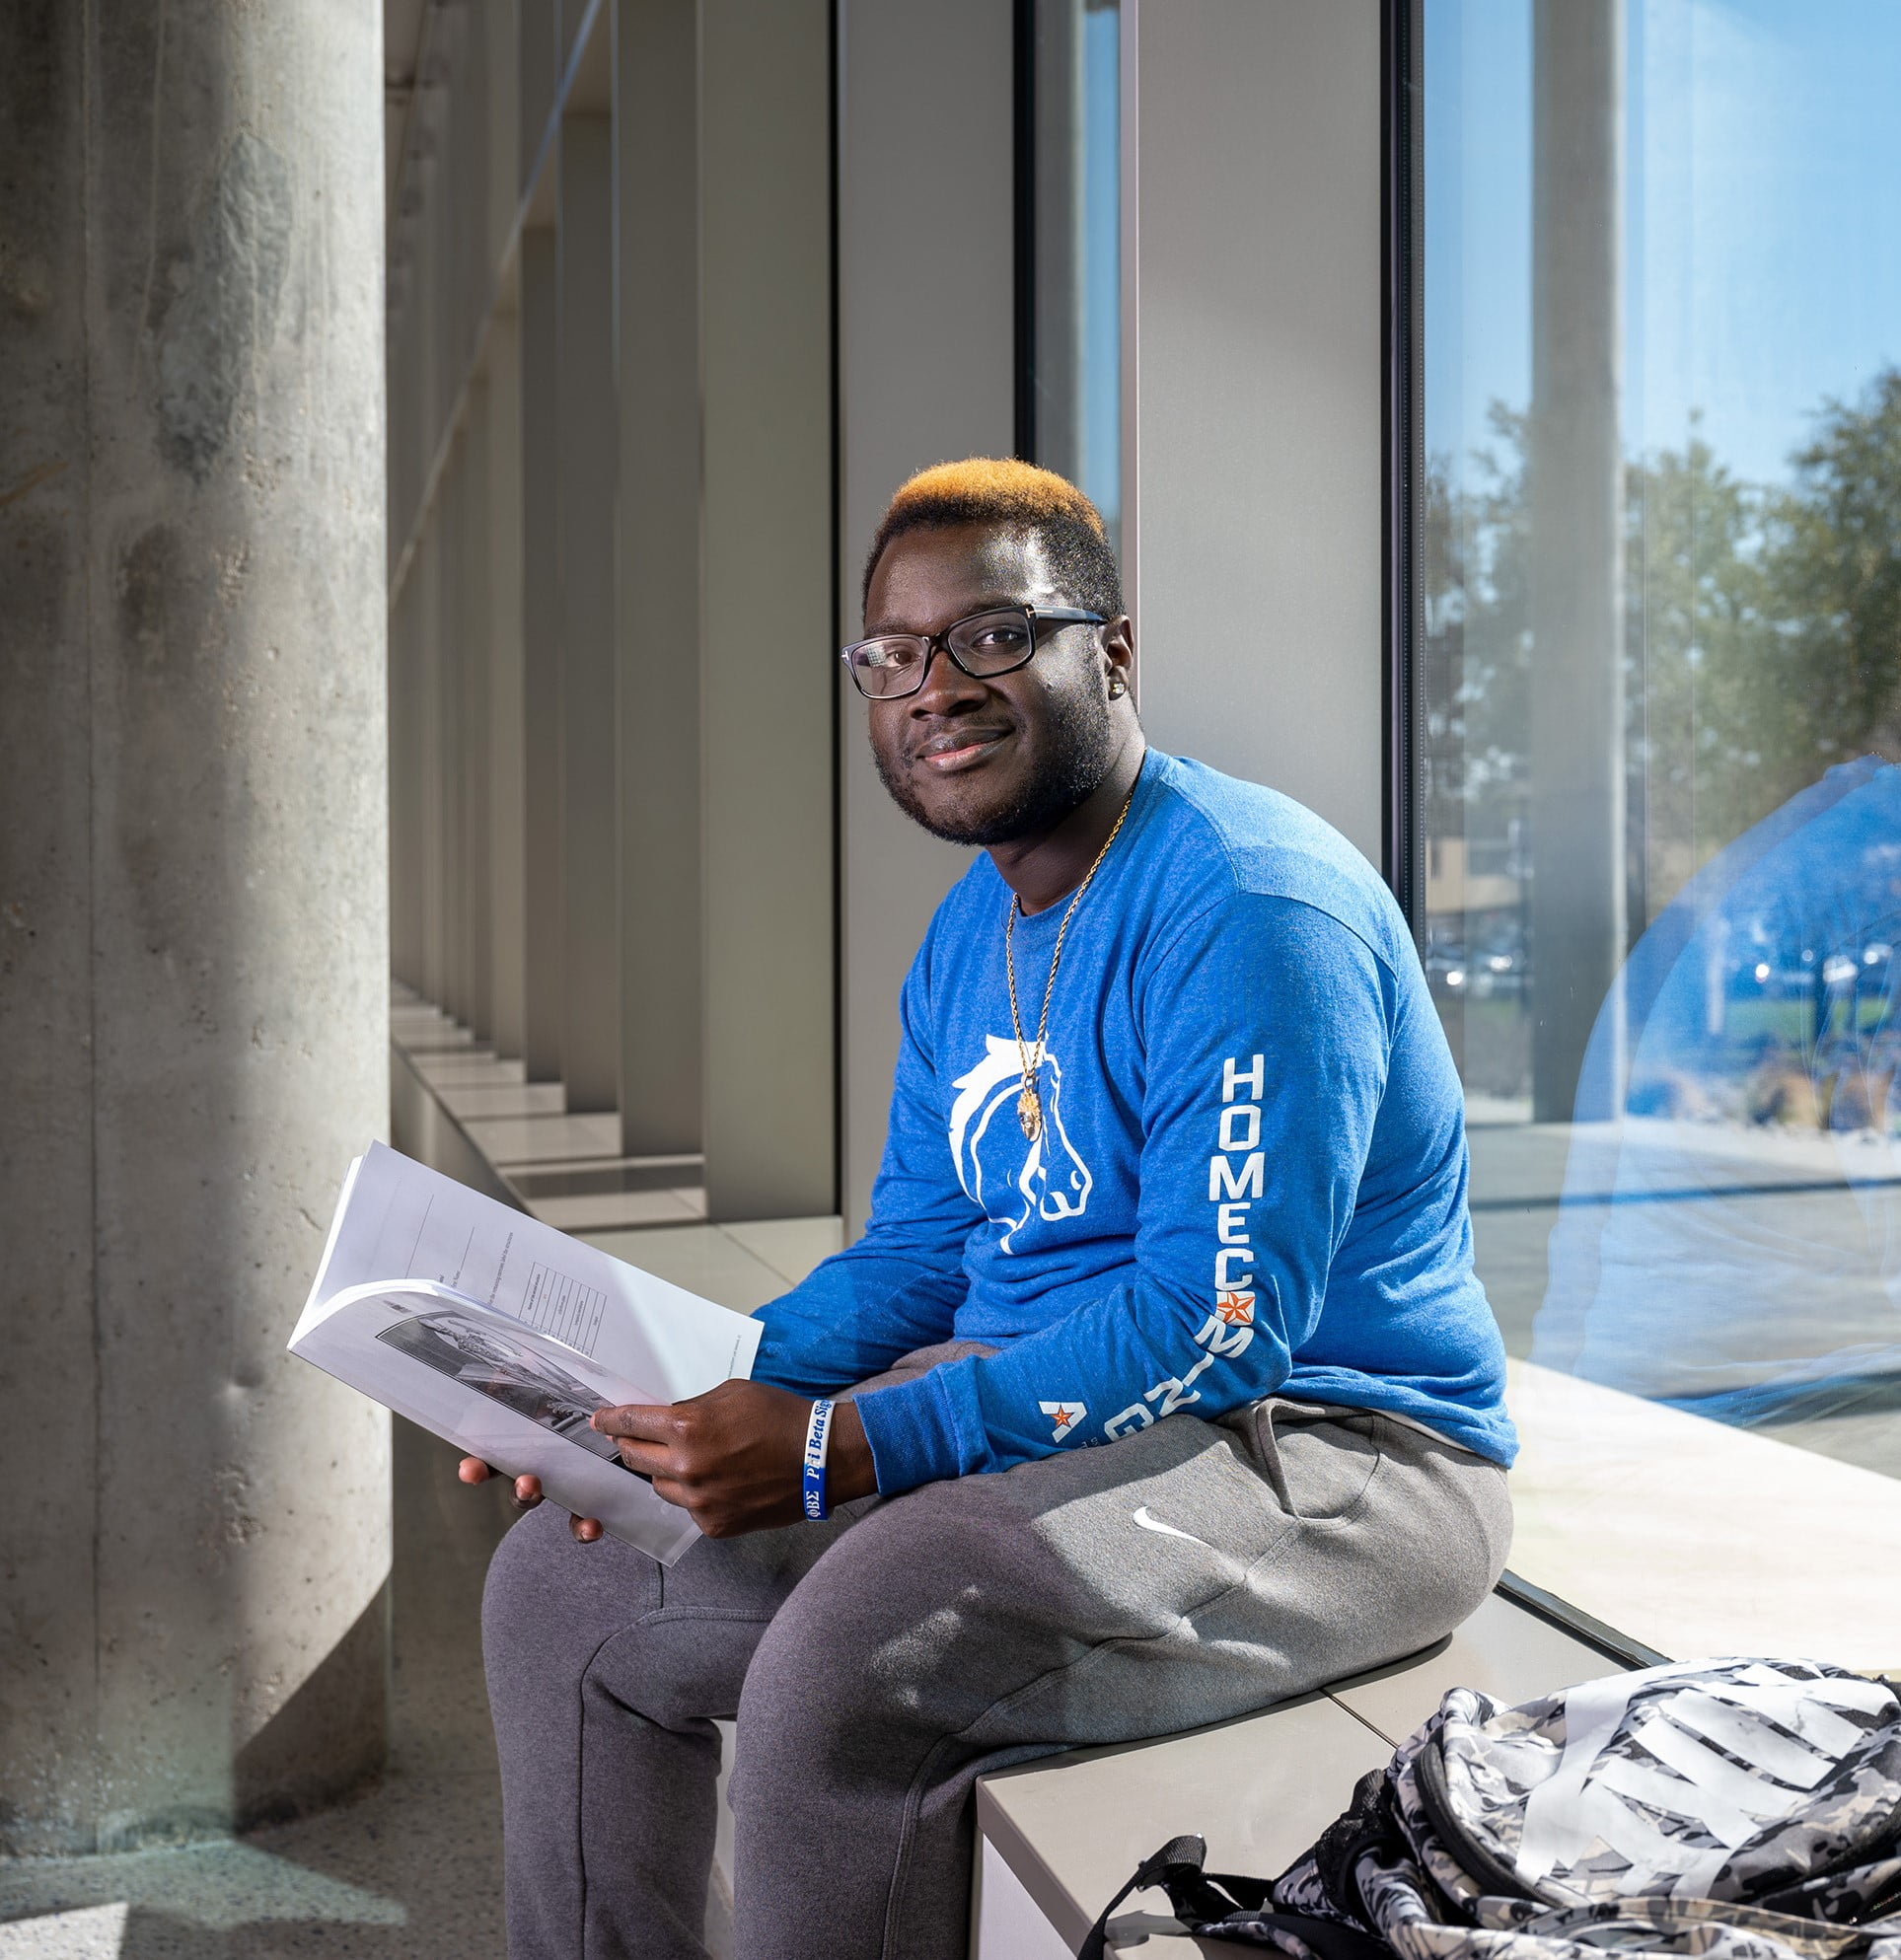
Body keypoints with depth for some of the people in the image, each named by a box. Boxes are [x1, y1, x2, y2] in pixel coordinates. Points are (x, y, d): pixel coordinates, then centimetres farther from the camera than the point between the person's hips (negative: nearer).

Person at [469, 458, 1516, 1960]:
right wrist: (685, 1394, -5)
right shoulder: (969, 934, 11)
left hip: (1324, 1452, -9)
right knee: (566, 1582, 4)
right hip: (1035, 1404, 9)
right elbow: (915, 1254, 12)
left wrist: (842, 1447, -28)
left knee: (853, 1648, -33)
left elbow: (1224, 1321, -25)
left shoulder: (1243, 906, -19)